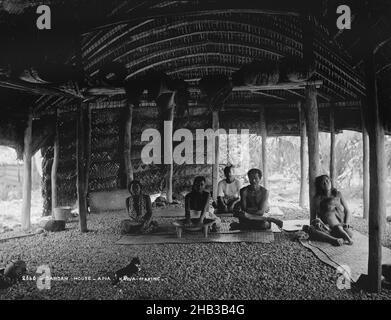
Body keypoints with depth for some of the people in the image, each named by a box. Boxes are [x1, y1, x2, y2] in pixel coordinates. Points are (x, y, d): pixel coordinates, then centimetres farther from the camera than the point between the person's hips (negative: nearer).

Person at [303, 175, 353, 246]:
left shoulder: (338, 194, 12)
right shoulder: (318, 198, 6)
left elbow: (347, 211, 10)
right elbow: (318, 215, -3)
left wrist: (346, 224, -10)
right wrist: (322, 224, -25)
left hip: (342, 225, 1)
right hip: (328, 226, -1)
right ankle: (334, 240, -49)